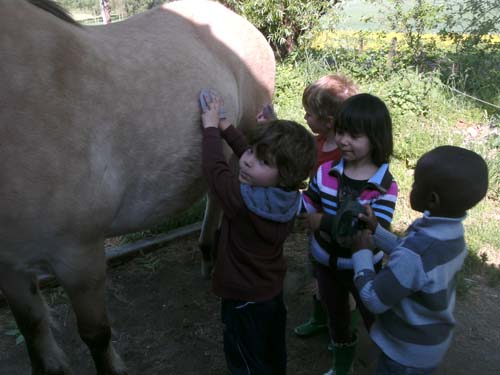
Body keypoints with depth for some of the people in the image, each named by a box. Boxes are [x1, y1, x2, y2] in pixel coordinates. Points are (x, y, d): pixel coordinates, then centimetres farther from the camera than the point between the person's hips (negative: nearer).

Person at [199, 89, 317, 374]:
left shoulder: (242, 200, -35)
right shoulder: (288, 195, -14)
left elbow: (214, 169, -21)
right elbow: (251, 154, 0)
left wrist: (211, 128, -9)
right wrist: (226, 127, 3)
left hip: (244, 298, -7)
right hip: (274, 288, 7)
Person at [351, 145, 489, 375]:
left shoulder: (412, 256, -39)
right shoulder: (452, 232, -12)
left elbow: (374, 300, -27)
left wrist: (361, 252, -17)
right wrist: (376, 230, 0)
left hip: (407, 351, -7)